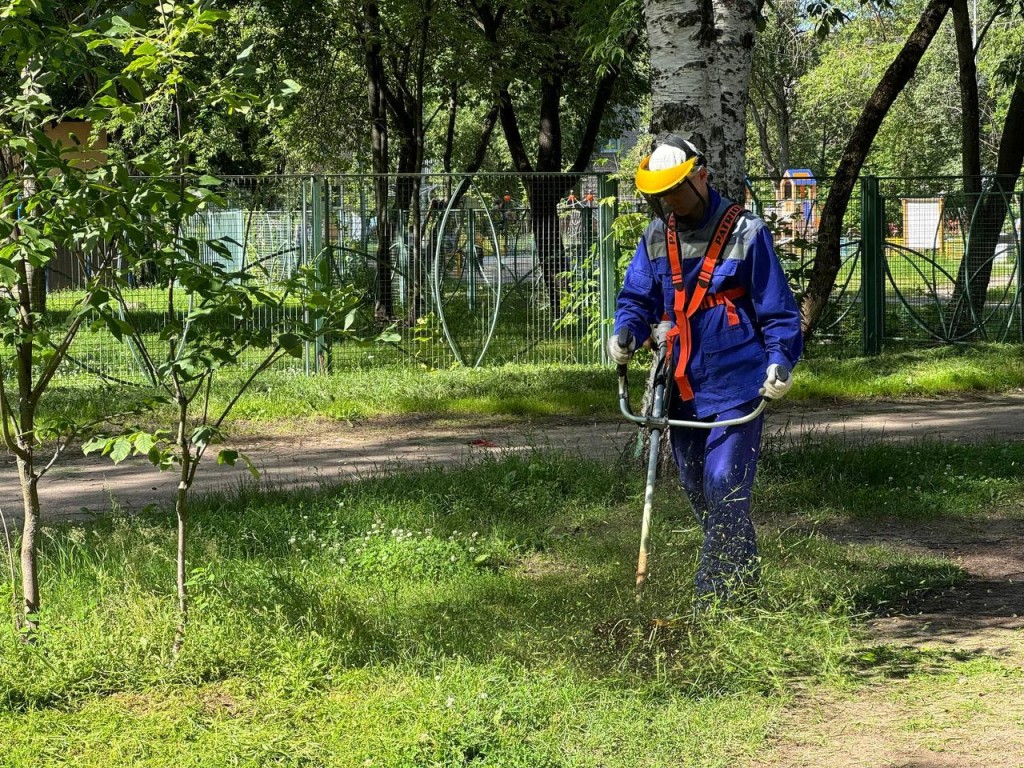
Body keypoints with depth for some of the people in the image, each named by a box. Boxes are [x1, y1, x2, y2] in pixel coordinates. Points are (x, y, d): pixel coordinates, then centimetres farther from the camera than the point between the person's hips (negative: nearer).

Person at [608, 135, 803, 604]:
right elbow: (637, 298, 14)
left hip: (735, 384, -6)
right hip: (682, 385, 7)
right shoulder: (656, 237, 9)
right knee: (695, 487, 13)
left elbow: (777, 308, -3)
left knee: (724, 485, -13)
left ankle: (714, 595, -11)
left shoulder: (744, 233, -6)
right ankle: (742, 576, 29)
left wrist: (781, 361, -16)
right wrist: (626, 332, -8)